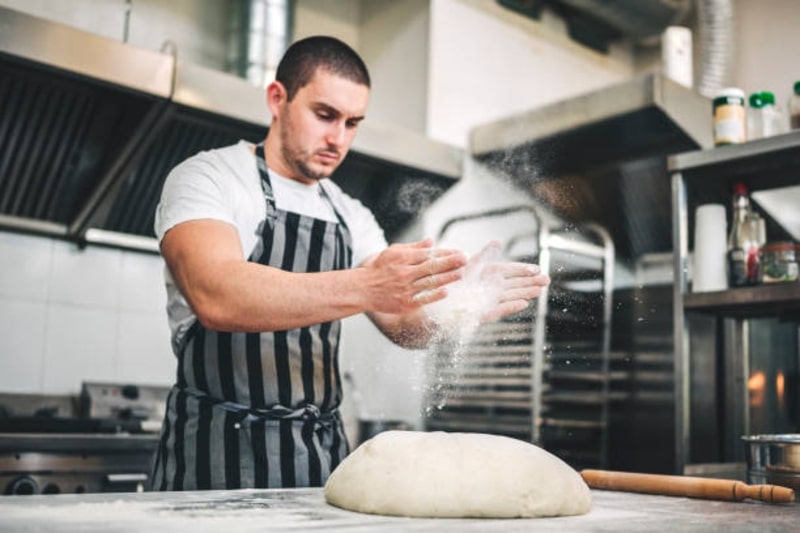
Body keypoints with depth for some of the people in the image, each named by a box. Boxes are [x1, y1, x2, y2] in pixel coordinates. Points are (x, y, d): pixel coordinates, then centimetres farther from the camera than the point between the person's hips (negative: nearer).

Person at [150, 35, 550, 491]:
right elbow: (215, 298, -25)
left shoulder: (352, 218, 11)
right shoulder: (208, 178, -6)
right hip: (220, 453, -5)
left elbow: (407, 327, 4)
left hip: (325, 452, 5)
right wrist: (363, 288, -36)